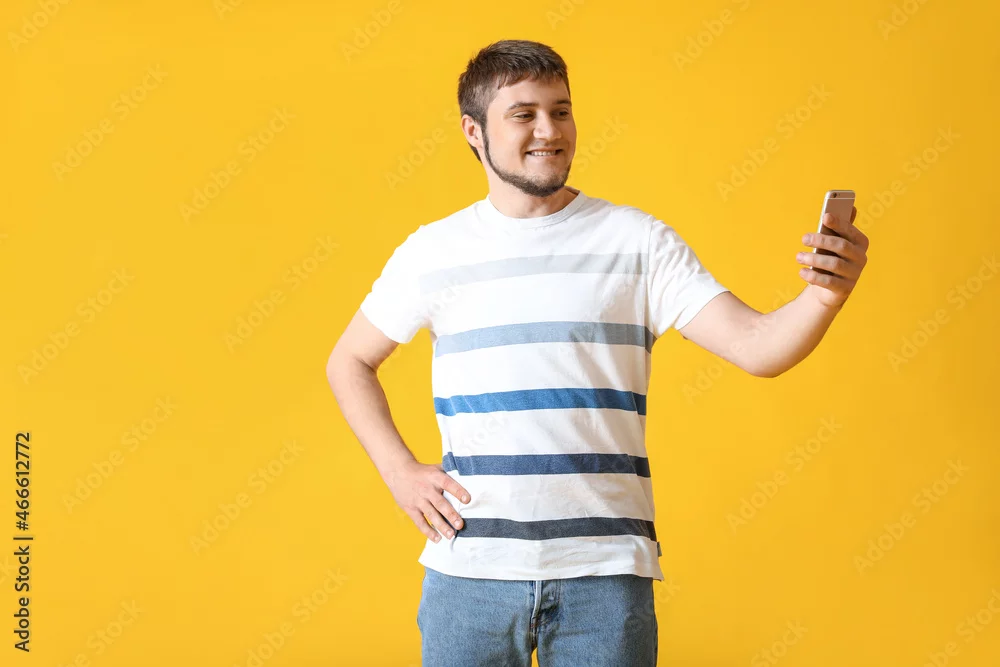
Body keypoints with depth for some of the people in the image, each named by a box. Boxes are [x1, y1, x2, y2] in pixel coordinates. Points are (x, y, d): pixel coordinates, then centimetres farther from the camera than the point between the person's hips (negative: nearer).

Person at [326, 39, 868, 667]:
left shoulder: (639, 240, 3)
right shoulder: (433, 251, 7)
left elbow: (756, 346, -5)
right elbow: (350, 362, 19)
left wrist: (826, 296, -26)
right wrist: (400, 471, 5)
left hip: (606, 568, -1)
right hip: (471, 567, 1)